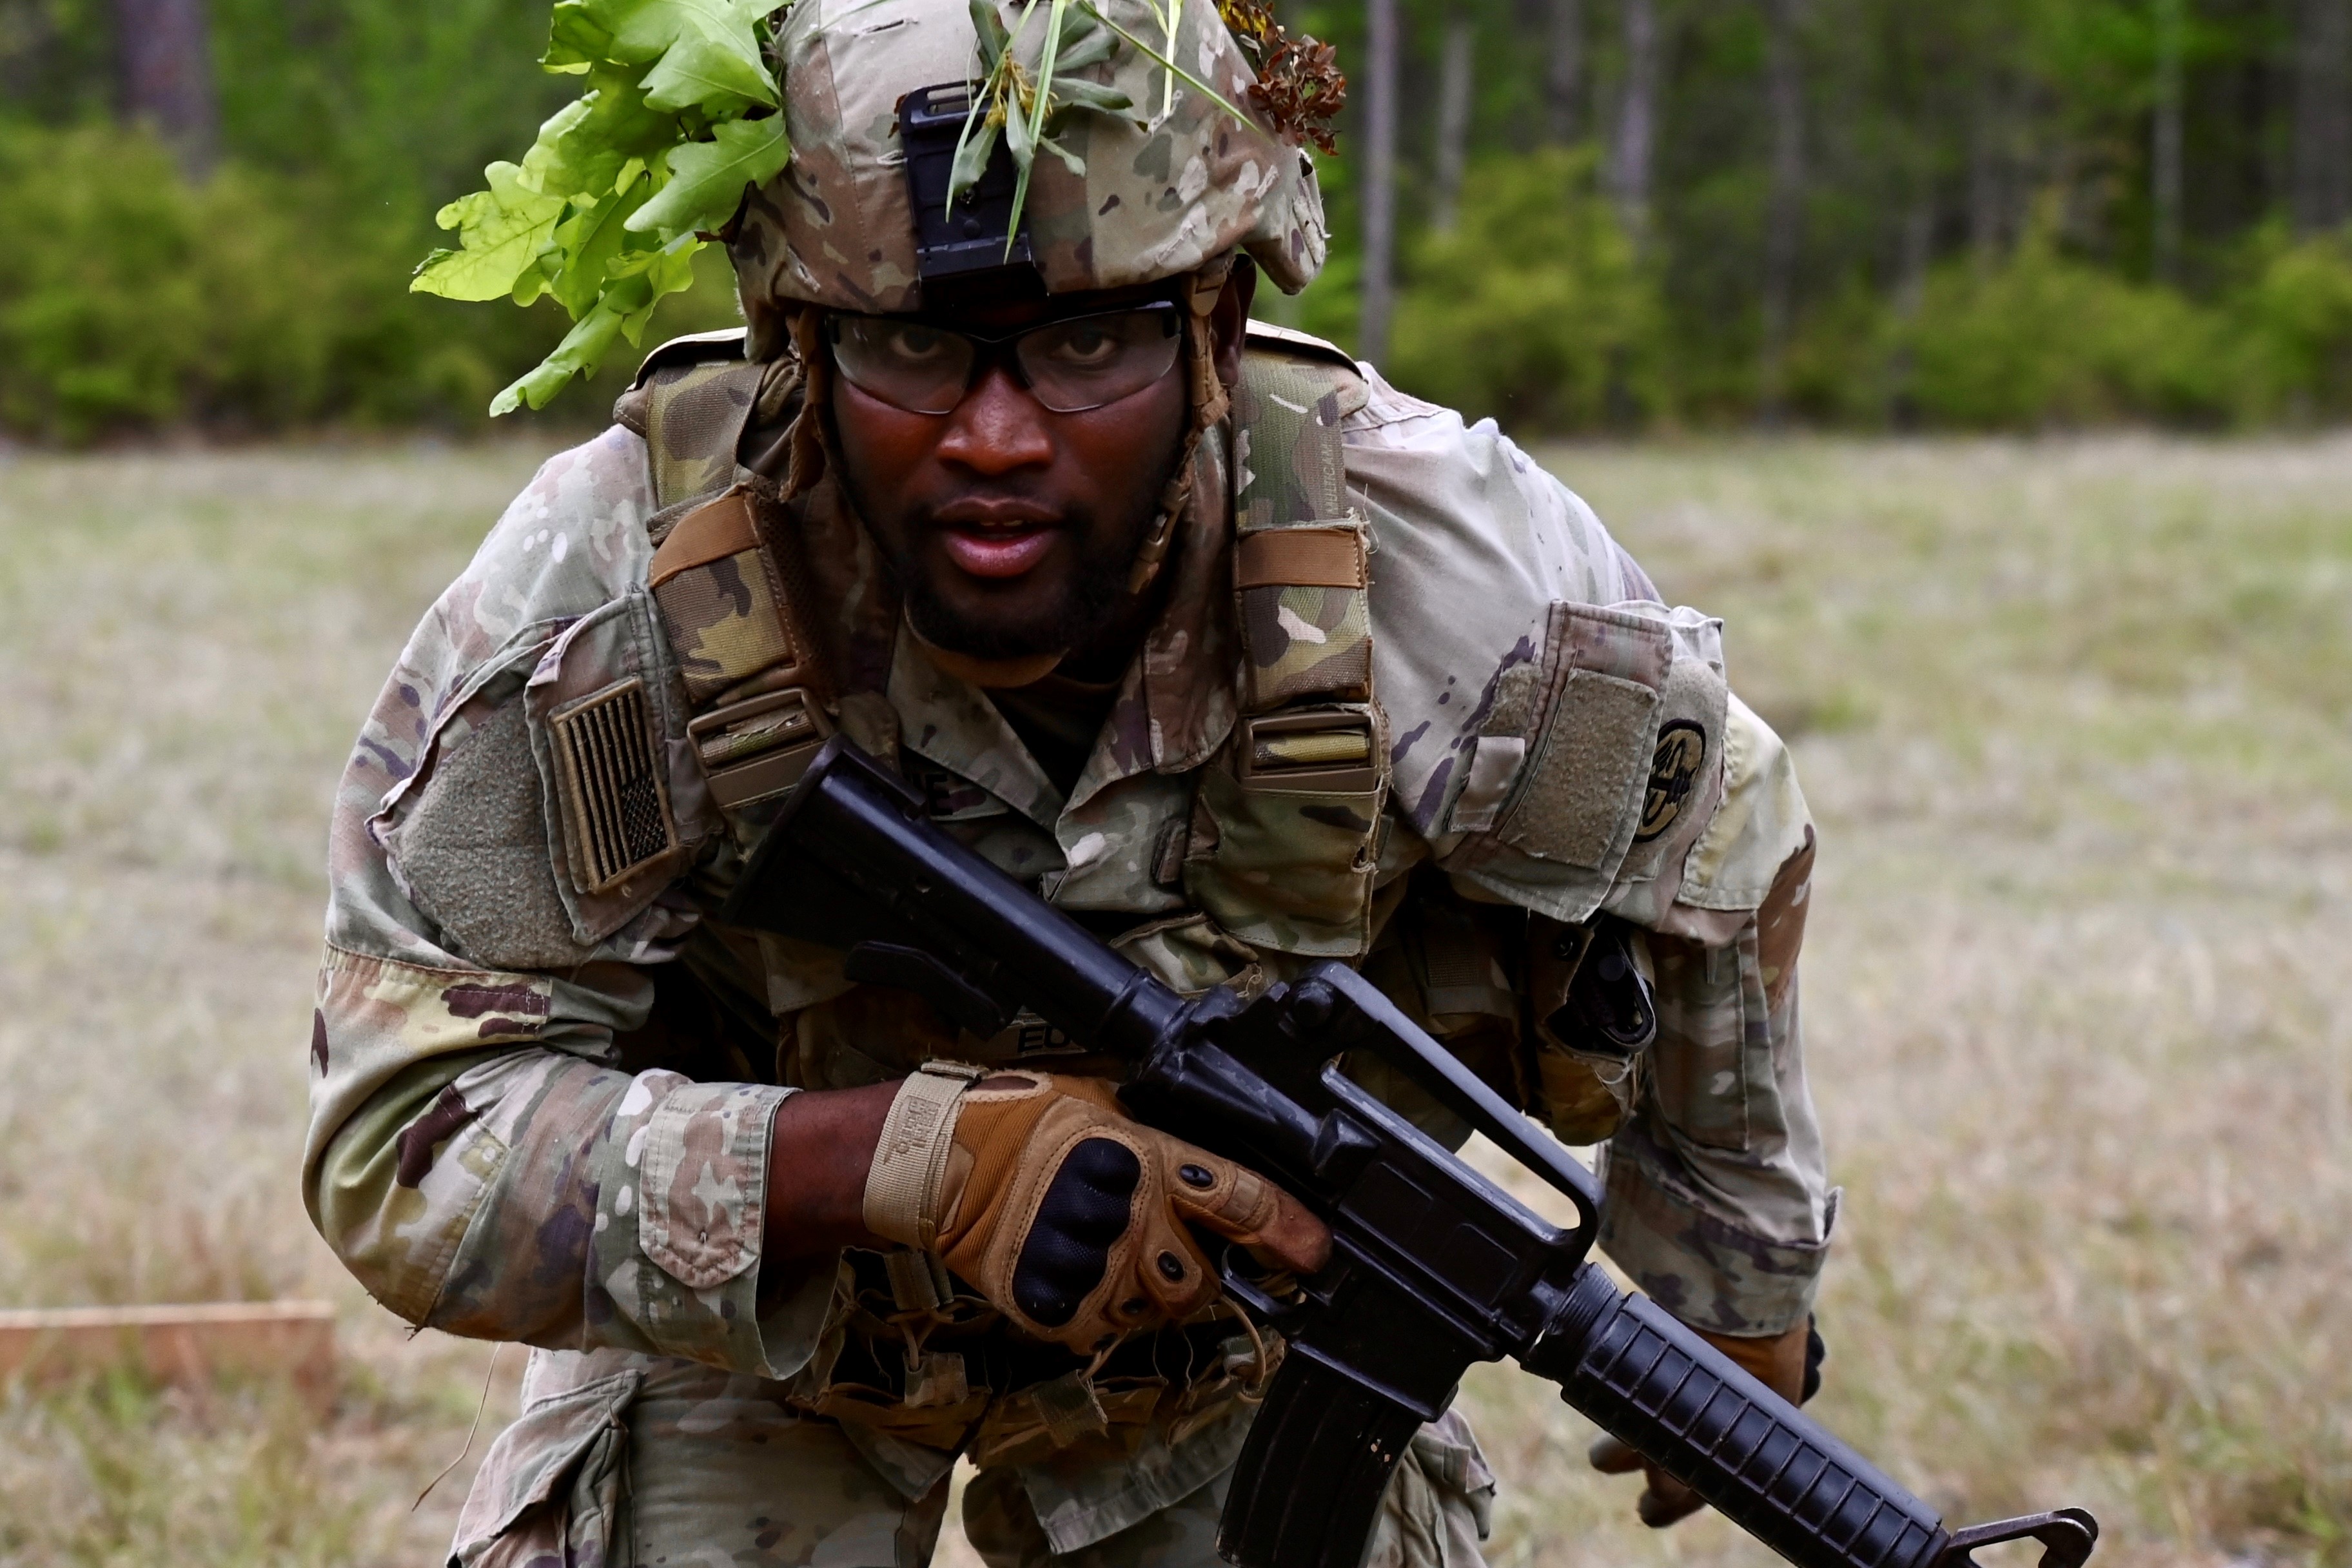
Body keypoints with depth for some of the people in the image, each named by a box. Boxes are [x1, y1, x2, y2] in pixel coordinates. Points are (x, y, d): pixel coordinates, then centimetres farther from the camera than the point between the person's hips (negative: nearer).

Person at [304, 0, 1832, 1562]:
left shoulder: (1460, 592, -28)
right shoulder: (595, 614, -33)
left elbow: (1714, 868, -6)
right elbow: (406, 1144, -30)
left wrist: (1743, 1306, 10)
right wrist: (910, 1161, -44)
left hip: (1237, 1304, 1)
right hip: (760, 1303, -1)